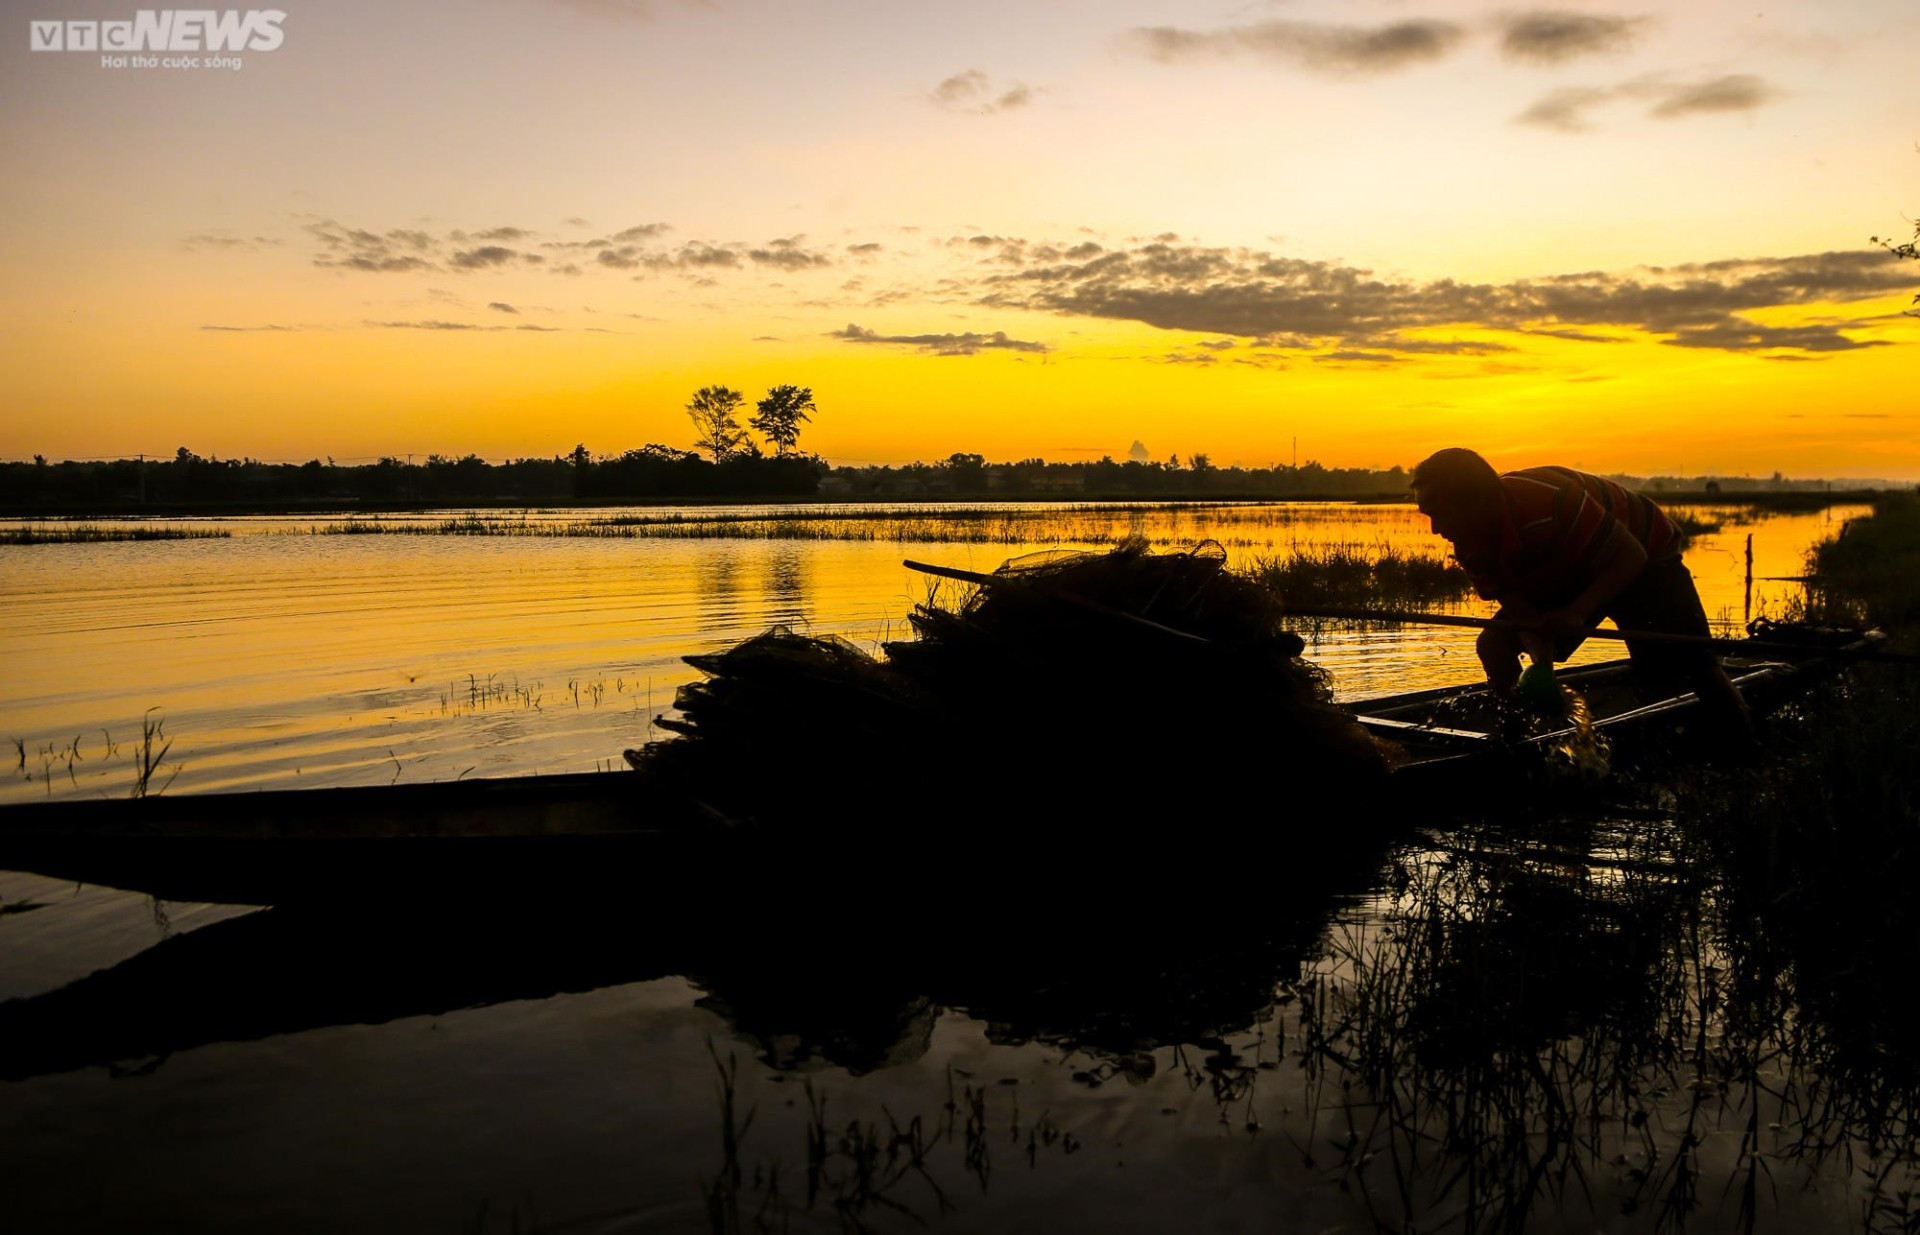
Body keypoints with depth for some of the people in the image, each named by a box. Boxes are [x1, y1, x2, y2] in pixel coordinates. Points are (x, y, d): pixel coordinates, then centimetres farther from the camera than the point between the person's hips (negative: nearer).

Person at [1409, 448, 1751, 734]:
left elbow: (1631, 556, -32)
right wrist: (1543, 670, -35)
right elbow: (1523, 614, -18)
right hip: (1565, 578, 6)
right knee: (1494, 646, -11)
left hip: (1644, 558, -6)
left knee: (1694, 667, -19)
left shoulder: (1547, 502, -40)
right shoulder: (1470, 547, -19)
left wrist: (1578, 611, -42)